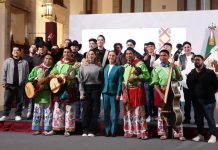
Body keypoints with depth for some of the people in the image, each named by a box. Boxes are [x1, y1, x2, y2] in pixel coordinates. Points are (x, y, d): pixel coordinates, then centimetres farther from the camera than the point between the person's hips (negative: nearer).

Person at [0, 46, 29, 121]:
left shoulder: (24, 62, 6)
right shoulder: (7, 61, 6)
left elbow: (27, 74, 4)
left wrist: (26, 83, -1)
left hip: (20, 85, 0)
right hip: (9, 84, 0)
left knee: (19, 101, 5)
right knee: (7, 101, 2)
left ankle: (18, 115, 15)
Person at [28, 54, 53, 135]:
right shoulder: (37, 68, 10)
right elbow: (30, 77, 11)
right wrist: (36, 79, -5)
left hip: (49, 93, 0)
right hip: (39, 92, 0)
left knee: (48, 112, 1)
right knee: (38, 112, 2)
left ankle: (47, 129, 8)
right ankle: (36, 129, 10)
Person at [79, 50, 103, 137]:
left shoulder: (99, 67, 4)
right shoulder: (83, 66, 8)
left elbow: (101, 79, 4)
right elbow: (81, 80, 5)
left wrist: (100, 90, -6)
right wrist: (82, 92, -2)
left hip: (96, 88, -1)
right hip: (86, 88, 1)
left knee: (95, 110, 1)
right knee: (86, 109, 1)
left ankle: (92, 130, 7)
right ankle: (85, 130, 7)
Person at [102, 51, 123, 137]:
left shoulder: (119, 68, 1)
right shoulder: (105, 67, 14)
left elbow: (120, 82, -4)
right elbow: (103, 80, 15)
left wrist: (118, 94, -10)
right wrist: (102, 91, 5)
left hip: (114, 93, -4)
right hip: (105, 92, 4)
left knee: (114, 113, 0)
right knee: (106, 113, 6)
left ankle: (113, 131, 7)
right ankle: (107, 131, 14)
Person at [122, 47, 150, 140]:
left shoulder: (140, 63, -2)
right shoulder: (125, 66, 18)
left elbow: (147, 75, -9)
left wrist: (135, 78, -18)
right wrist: (123, 87, 9)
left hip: (137, 90, -6)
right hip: (127, 91, 6)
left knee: (138, 111, -7)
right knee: (128, 111, 8)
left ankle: (141, 132, -4)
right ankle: (129, 131, 16)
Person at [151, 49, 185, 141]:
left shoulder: (174, 66, 8)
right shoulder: (156, 69, 3)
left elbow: (179, 79, -1)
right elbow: (155, 83, -2)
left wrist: (176, 70, -17)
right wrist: (160, 94, -13)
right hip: (162, 92, 0)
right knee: (162, 113, 3)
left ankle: (178, 133, 4)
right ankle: (164, 133, 12)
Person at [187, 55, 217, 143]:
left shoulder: (210, 72, -5)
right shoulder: (191, 74, 9)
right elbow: (189, 86, 18)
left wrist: (210, 94, -3)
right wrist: (194, 94, 9)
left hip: (208, 99, -5)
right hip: (196, 100, 5)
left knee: (210, 118, -3)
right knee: (199, 118, 9)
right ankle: (200, 135, 18)